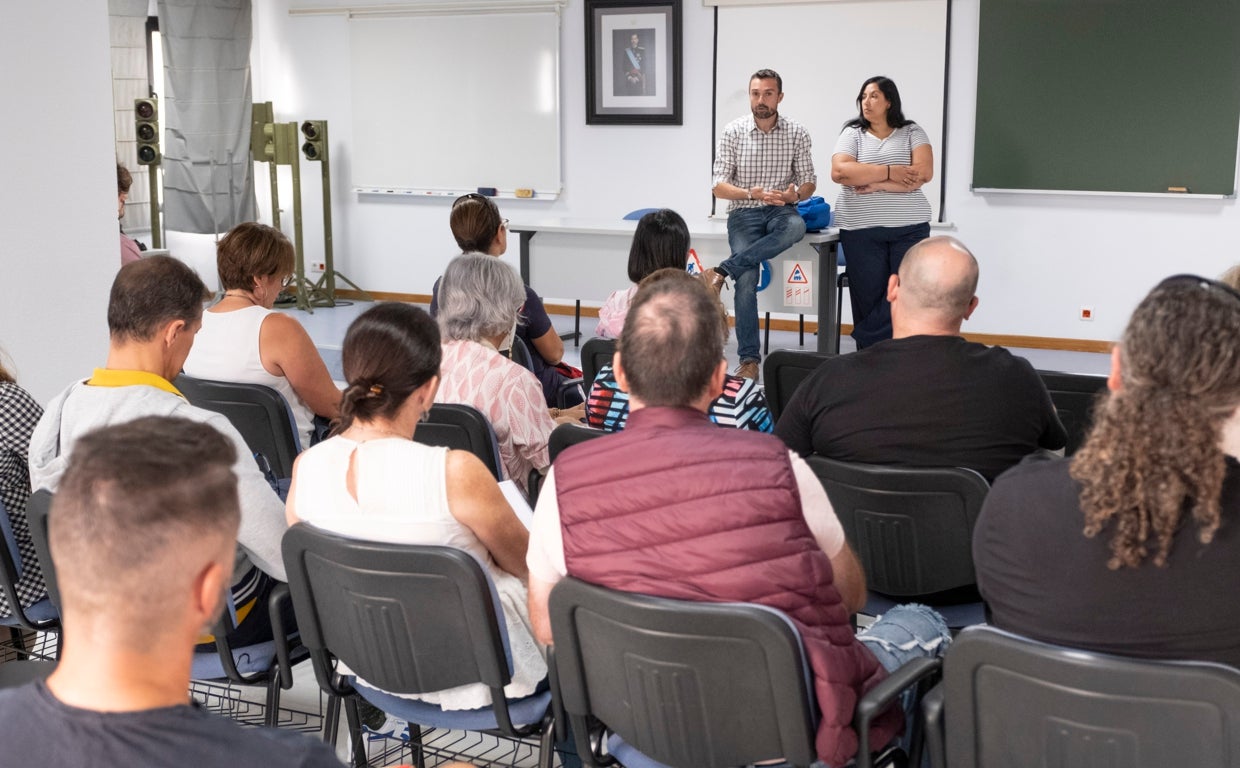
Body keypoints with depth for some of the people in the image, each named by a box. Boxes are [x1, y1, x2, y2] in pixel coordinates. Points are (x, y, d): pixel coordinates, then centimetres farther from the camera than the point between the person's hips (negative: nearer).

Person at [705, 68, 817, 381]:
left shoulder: (797, 133, 1)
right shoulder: (733, 132, -2)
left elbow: (809, 182, 5)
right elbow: (719, 187, -4)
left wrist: (795, 194, -19)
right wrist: (752, 194, -23)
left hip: (781, 211, 1)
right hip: (744, 213, -1)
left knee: (796, 227, -37)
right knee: (747, 279, -24)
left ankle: (721, 272, -33)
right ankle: (749, 359, -18)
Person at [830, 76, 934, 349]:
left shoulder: (912, 132, 7)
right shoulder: (852, 134, 7)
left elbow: (924, 172, -8)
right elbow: (839, 172, -10)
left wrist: (875, 184, -13)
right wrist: (889, 172, -14)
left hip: (909, 228, 1)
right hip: (861, 230, 0)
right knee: (868, 297, -1)